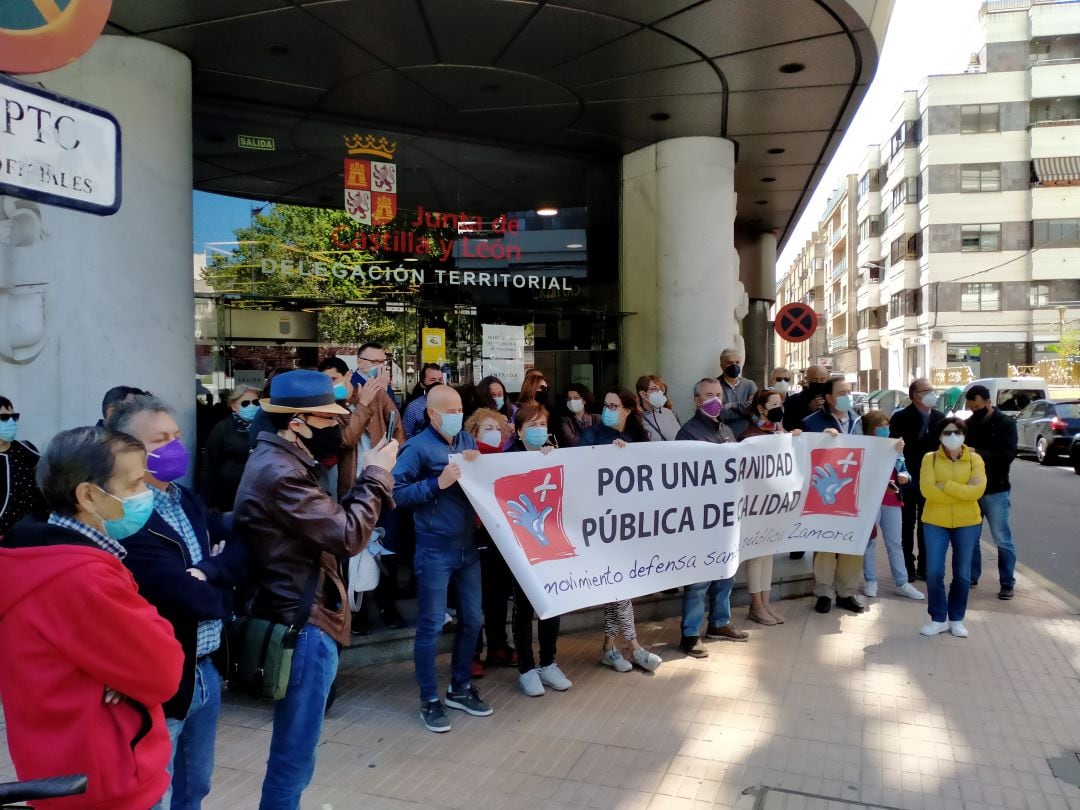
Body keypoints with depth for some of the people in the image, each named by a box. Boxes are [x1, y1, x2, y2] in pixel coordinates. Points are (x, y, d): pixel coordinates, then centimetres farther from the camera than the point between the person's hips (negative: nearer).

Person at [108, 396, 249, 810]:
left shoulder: (187, 500, 7)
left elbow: (240, 553, 2)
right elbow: (190, 597, -26)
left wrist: (208, 570, -18)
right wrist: (223, 594, -5)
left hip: (204, 671, 8)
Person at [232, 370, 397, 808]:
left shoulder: (275, 461, 11)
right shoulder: (280, 473, -24)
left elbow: (330, 521, 11)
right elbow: (348, 535, -23)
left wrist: (368, 477, 0)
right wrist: (376, 475, -13)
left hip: (296, 616, 11)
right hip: (304, 623, -11)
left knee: (294, 747, 25)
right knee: (294, 753, 4)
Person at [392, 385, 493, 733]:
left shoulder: (467, 441, 9)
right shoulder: (418, 447, -11)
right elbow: (397, 492, -16)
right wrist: (438, 483, -22)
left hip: (468, 547, 7)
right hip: (434, 550, -7)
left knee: (472, 620, 14)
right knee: (431, 626, 1)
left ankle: (461, 689, 31)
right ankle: (430, 700, 17)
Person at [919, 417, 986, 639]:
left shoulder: (975, 459, 0)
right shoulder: (930, 458, -2)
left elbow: (977, 490, -15)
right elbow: (927, 490, -15)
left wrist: (945, 485, -18)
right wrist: (962, 491, -15)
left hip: (967, 523, 1)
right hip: (935, 522, -1)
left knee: (962, 574, 9)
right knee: (934, 572, -4)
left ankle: (956, 619, 23)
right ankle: (938, 619, 11)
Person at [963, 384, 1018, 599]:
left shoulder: (1006, 424, -6)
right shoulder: (968, 424, 6)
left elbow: (1008, 455, -18)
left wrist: (977, 453, -28)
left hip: (996, 491, -4)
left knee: (1002, 539, 2)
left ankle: (1007, 584, 12)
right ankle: (971, 576, 25)